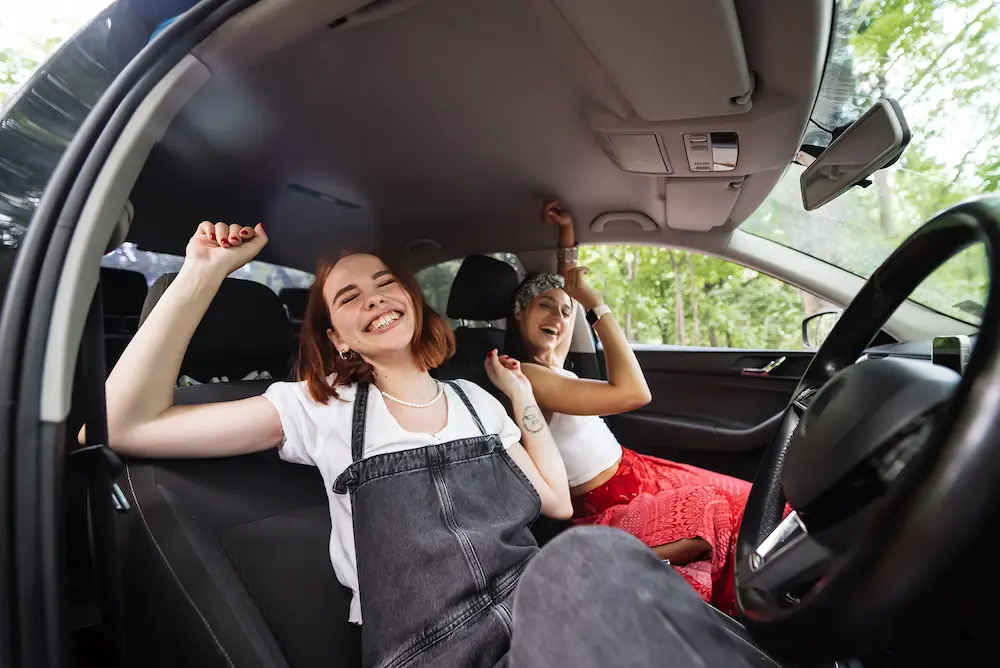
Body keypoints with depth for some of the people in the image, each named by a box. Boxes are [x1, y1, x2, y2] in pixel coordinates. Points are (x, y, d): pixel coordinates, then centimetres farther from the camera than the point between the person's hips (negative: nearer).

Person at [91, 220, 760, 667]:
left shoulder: (475, 400, 15)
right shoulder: (321, 409, 5)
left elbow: (556, 502, 16)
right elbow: (125, 424, -2)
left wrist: (524, 400, 13)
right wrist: (202, 275, -8)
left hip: (539, 610, 5)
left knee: (588, 557, -33)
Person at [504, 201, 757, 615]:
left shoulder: (550, 363, 3)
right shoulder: (524, 375, -24)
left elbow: (566, 285, 18)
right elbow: (634, 393, -28)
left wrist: (567, 231, 9)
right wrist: (594, 301, -26)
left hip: (637, 475, 9)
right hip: (607, 510, -8)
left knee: (747, 501, 5)